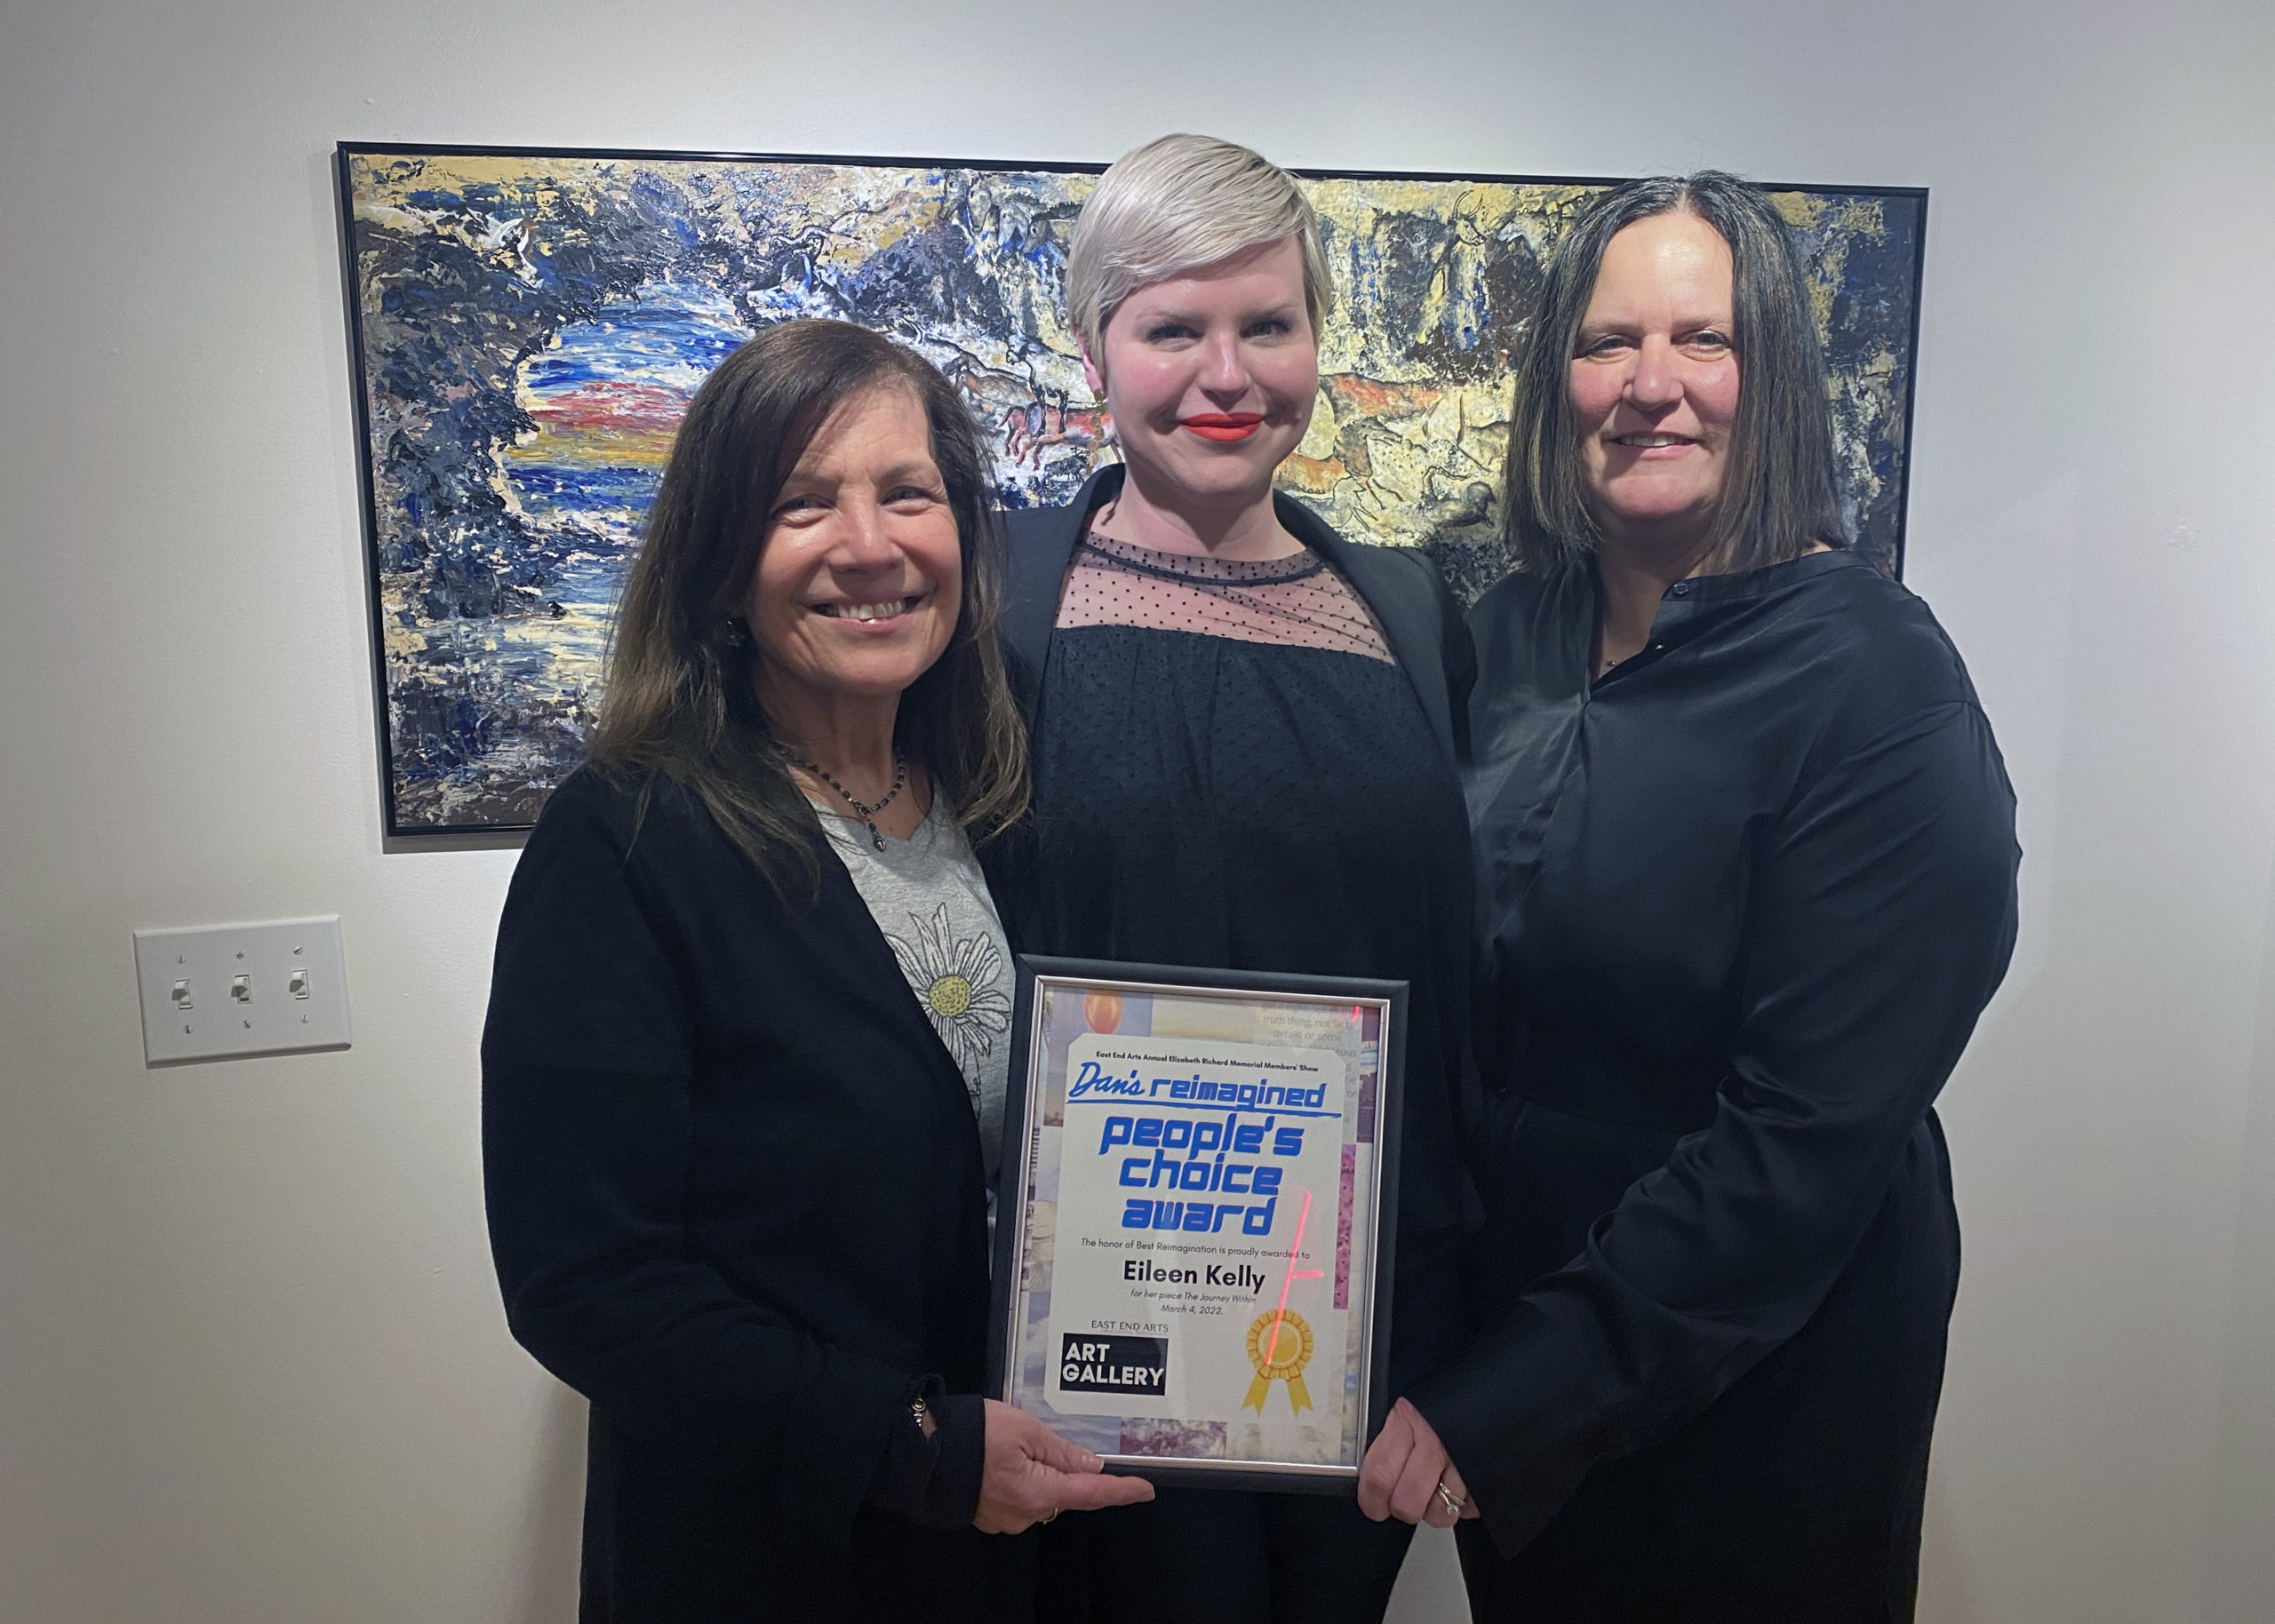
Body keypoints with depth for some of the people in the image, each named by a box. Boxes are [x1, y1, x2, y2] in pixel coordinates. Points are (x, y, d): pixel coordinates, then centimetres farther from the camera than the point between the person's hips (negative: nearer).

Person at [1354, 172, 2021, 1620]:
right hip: (1494, 1310, 5)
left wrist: (1509, 1404, -21)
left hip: (1751, 1388, -5)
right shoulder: (1509, 633, -2)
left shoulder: (1874, 678, -19)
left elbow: (1806, 1133, -22)